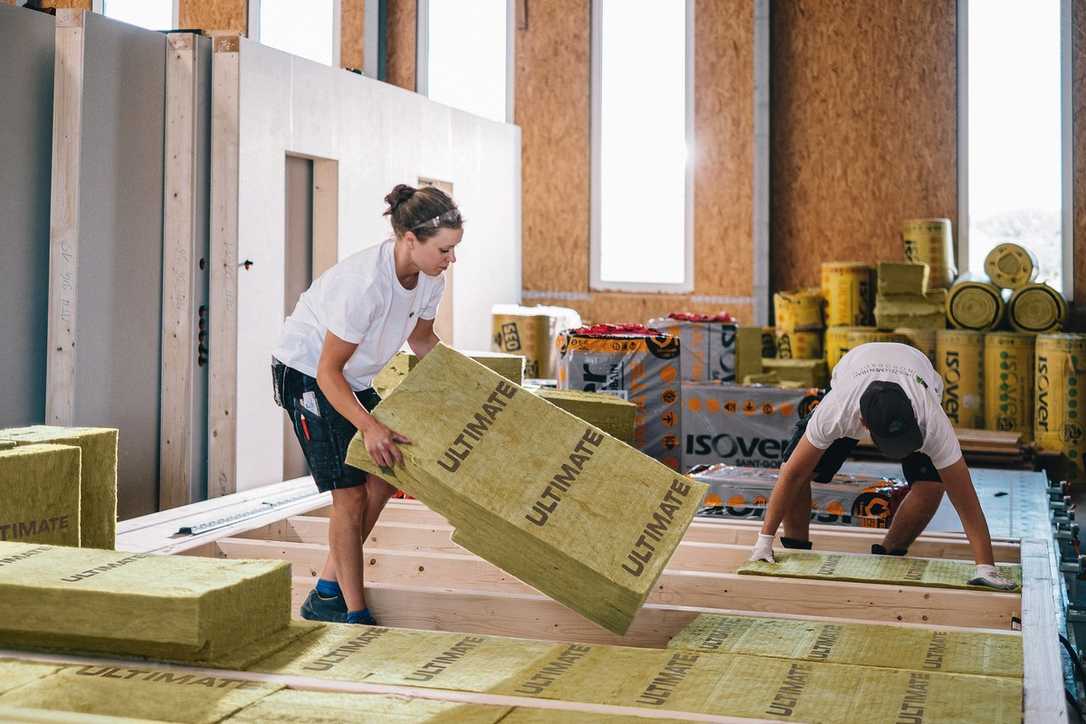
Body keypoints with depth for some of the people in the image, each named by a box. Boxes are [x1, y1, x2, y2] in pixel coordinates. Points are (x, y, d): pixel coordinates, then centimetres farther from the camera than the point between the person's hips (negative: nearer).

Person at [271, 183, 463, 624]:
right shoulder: (364, 282, -35)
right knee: (350, 492, -11)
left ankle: (327, 595, 19)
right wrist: (369, 427, -41)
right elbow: (328, 370, -30)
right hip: (307, 376, -9)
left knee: (383, 478, 8)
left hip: (353, 379, 9)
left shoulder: (429, 279, -11)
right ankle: (355, 614, 1)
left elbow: (421, 340, 9)